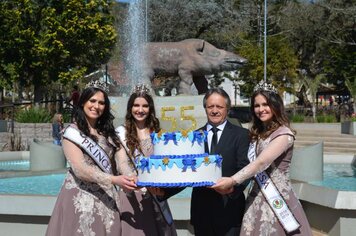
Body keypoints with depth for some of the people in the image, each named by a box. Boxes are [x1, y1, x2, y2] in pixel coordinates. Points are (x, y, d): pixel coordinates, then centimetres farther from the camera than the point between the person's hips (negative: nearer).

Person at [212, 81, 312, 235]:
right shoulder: (256, 133, 15)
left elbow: (262, 162, -20)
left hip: (278, 200, -6)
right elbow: (252, 164, 10)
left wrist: (233, 181, -25)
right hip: (256, 200, 6)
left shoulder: (284, 133, -9)